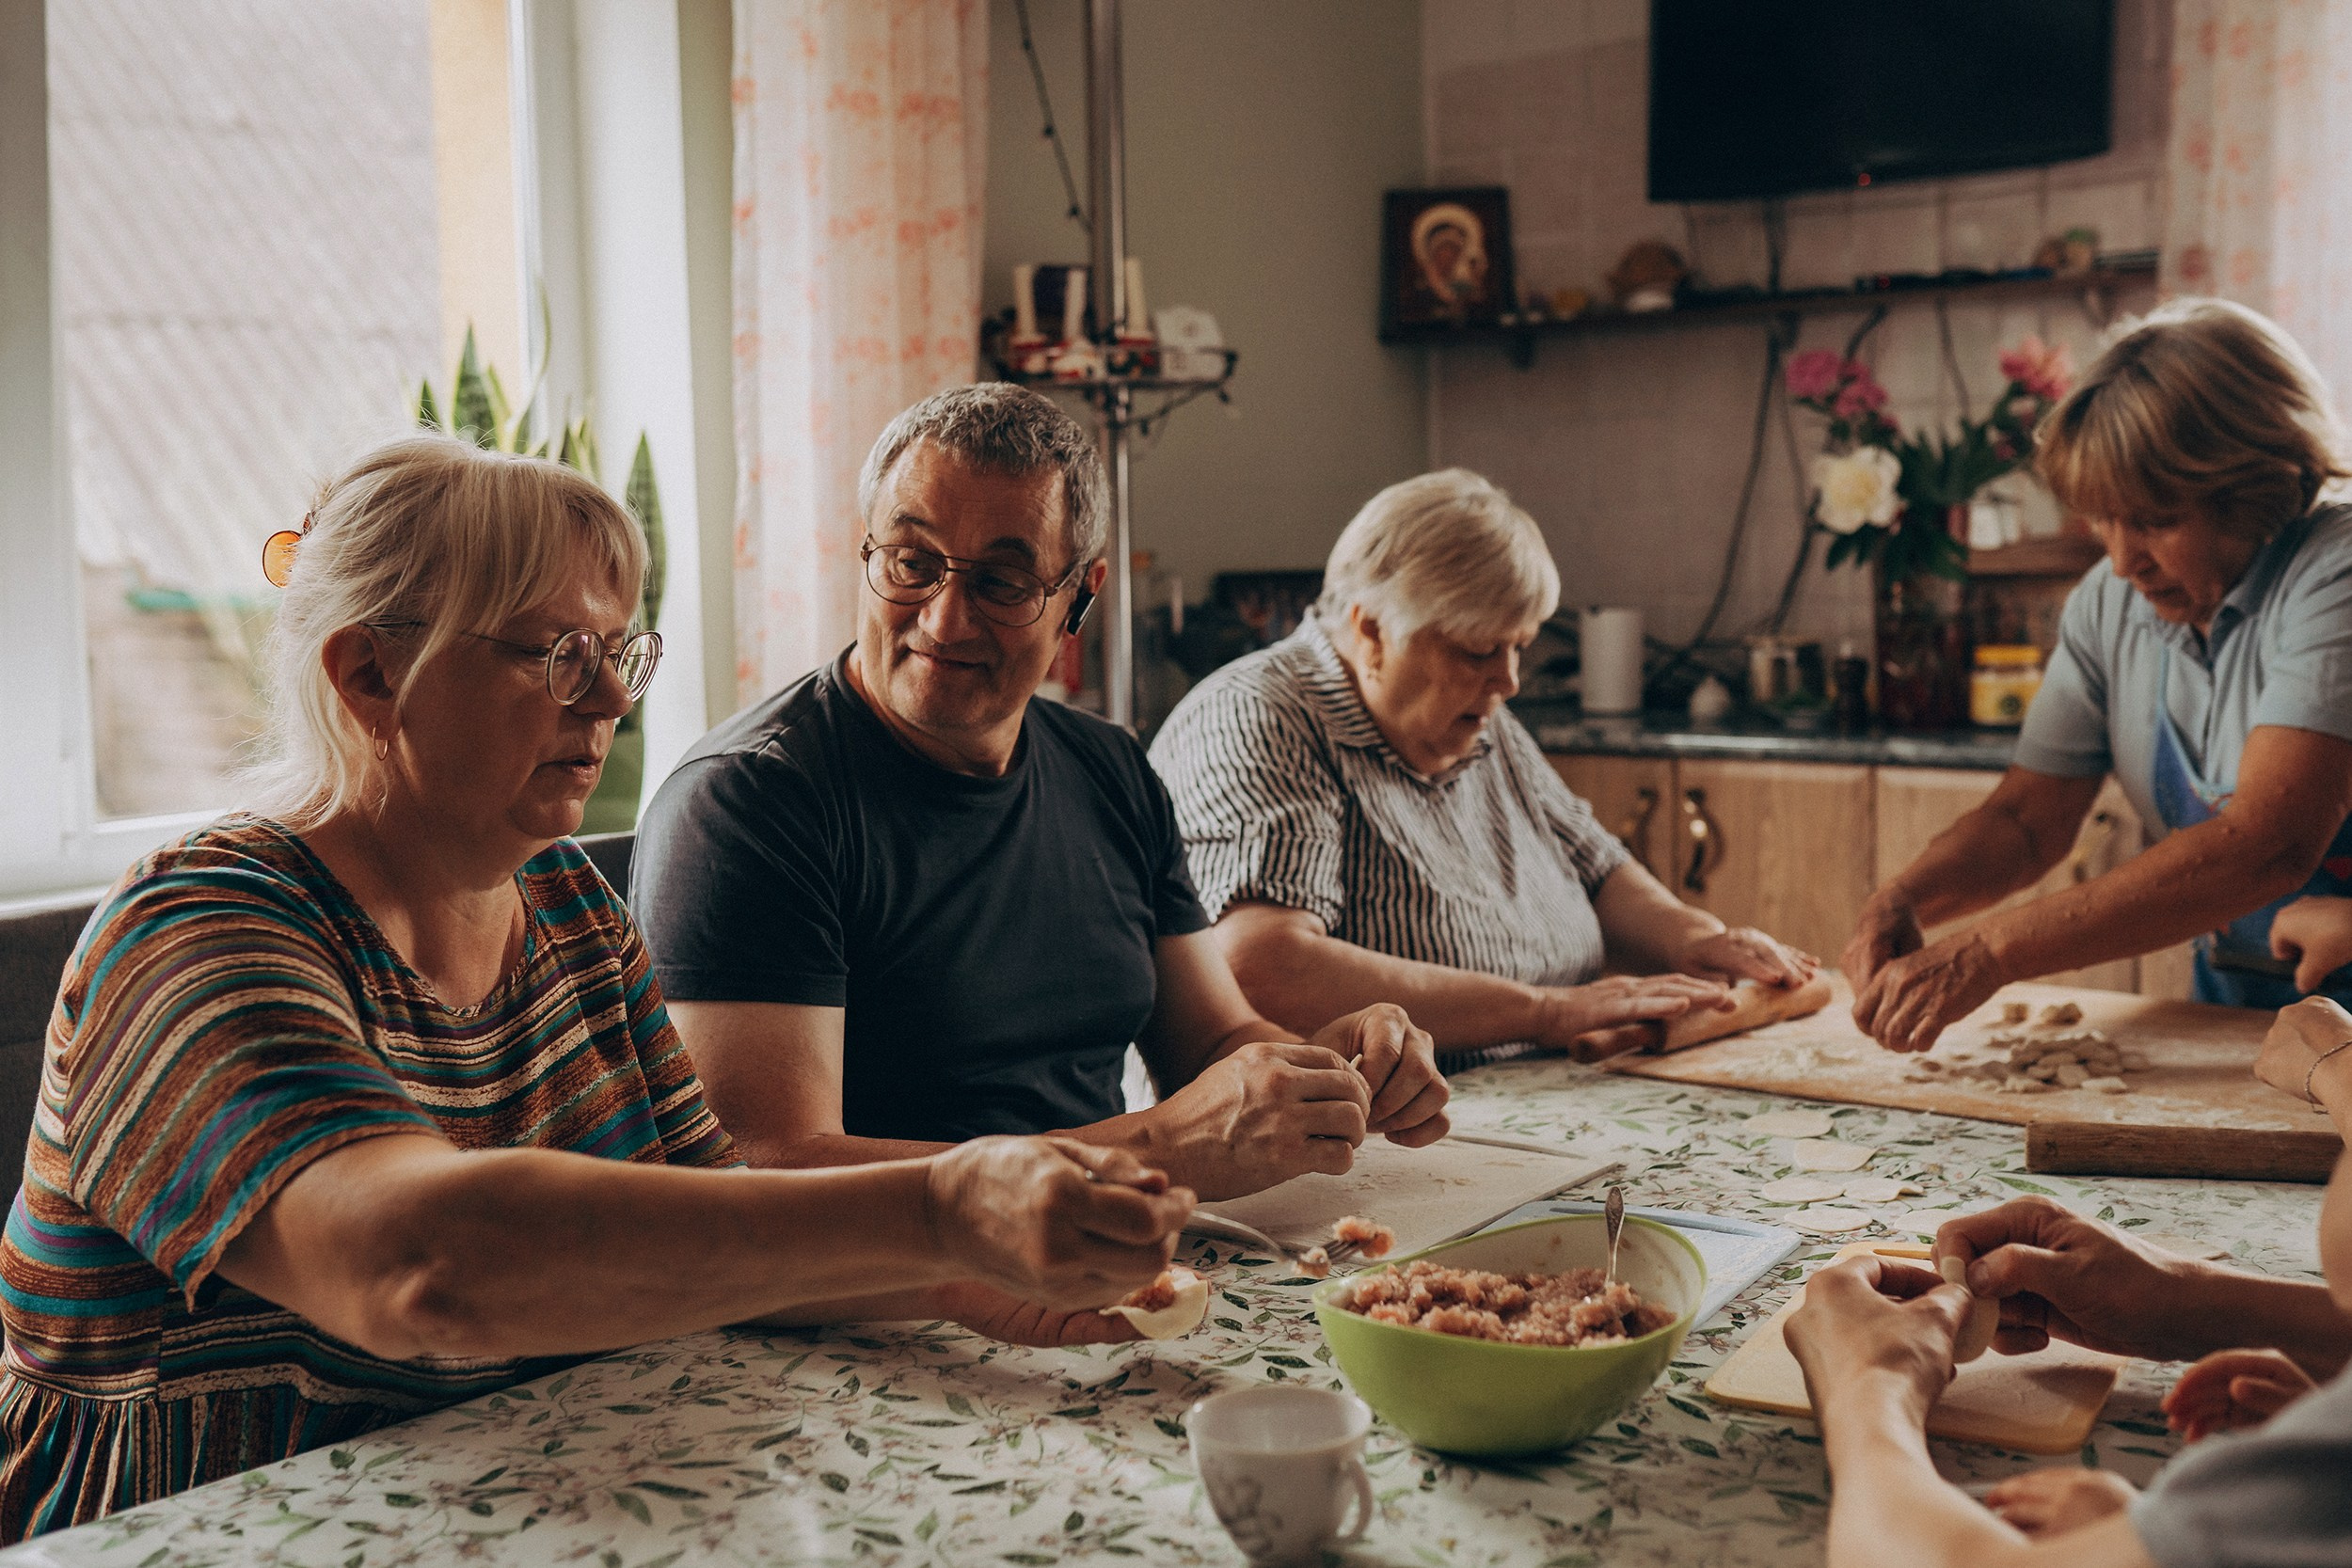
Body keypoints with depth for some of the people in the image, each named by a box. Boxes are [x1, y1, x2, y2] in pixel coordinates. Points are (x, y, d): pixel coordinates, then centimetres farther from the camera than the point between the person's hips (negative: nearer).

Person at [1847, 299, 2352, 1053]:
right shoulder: (2109, 603, 1)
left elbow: (2270, 843, -30)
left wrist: (1993, 950, -35)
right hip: (2229, 1005, 3)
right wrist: (1903, 900, -16)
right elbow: (2027, 818, 5)